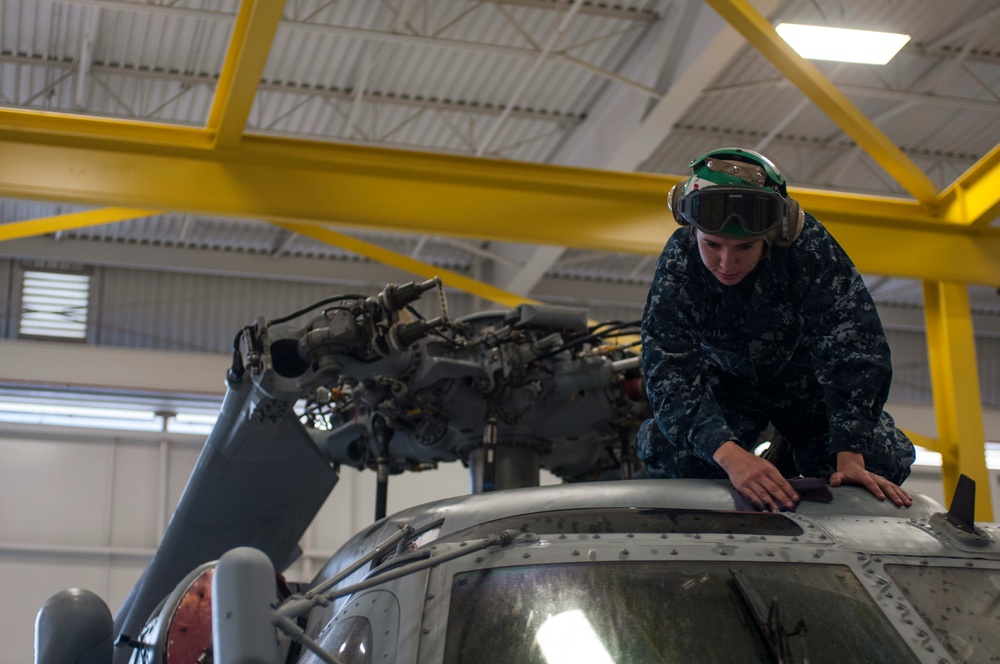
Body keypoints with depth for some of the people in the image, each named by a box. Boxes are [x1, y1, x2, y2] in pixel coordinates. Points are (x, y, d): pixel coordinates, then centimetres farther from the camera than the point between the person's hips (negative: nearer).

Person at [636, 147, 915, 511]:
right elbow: (670, 371, -38)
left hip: (804, 380, 1)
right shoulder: (678, 262, -31)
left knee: (880, 463, -13)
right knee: (672, 458, -24)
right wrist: (730, 456, -54)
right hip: (726, 381, -1)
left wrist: (851, 455, -43)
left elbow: (853, 348, -33)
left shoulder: (810, 246, -33)